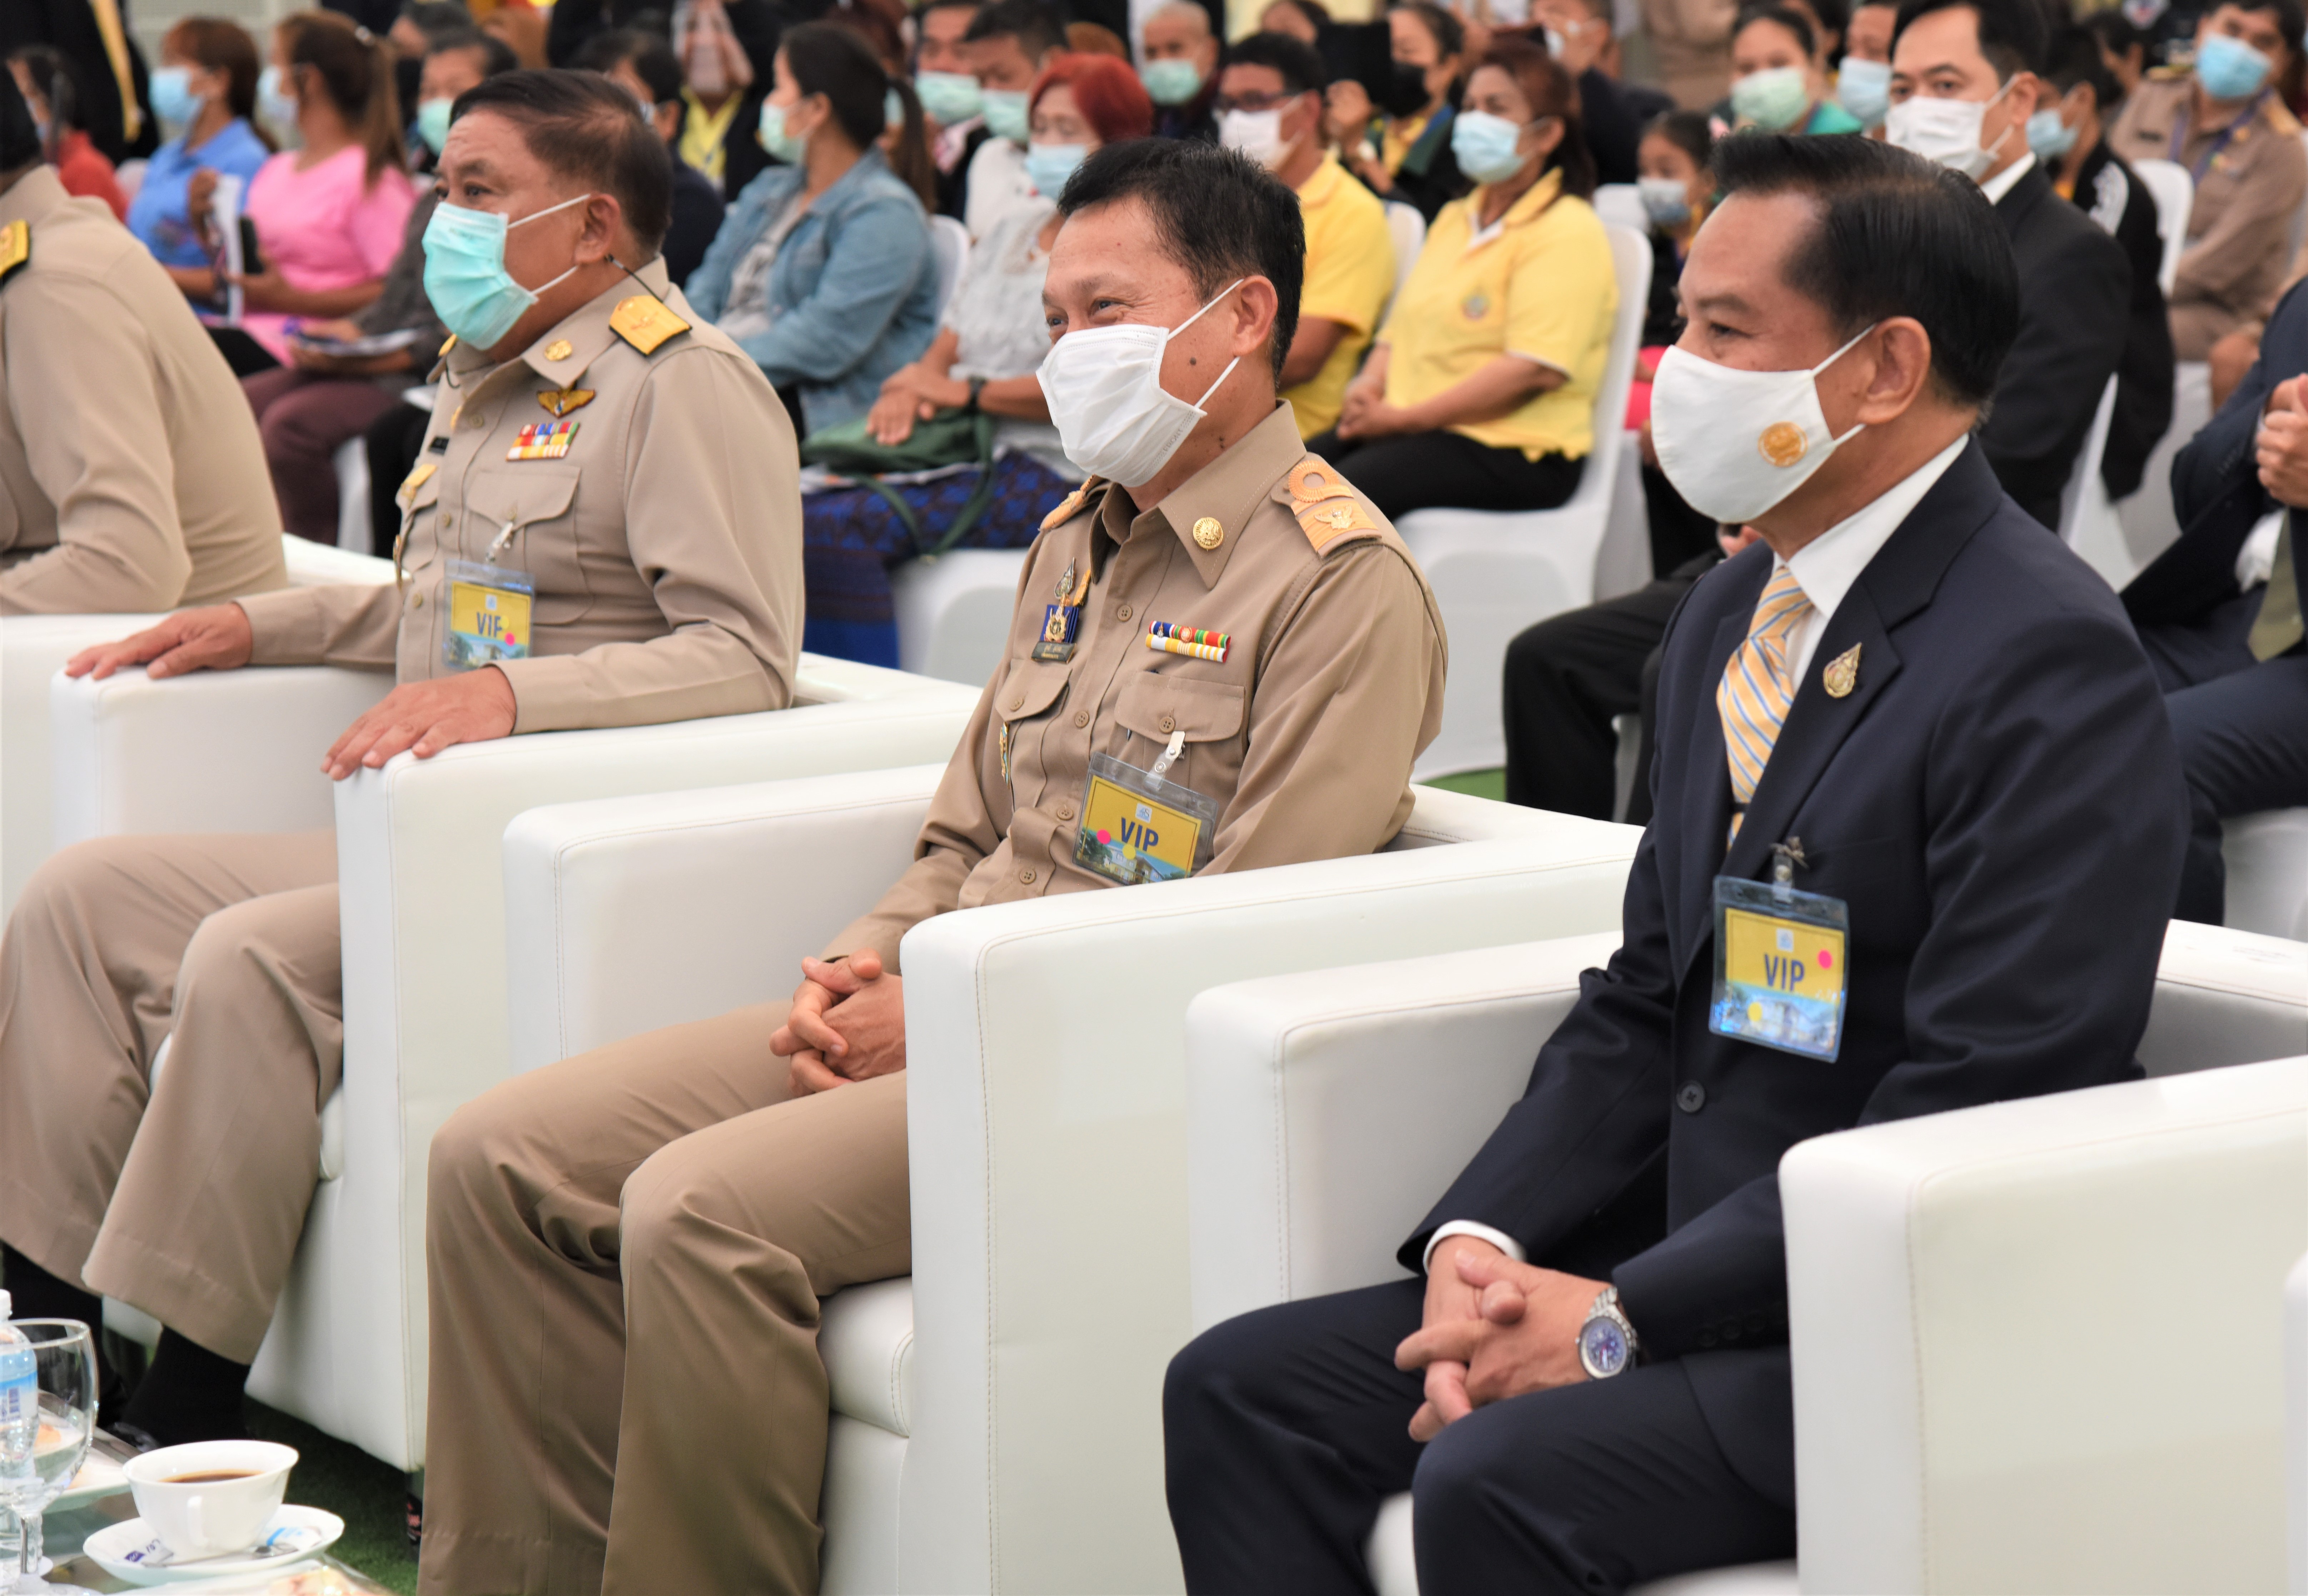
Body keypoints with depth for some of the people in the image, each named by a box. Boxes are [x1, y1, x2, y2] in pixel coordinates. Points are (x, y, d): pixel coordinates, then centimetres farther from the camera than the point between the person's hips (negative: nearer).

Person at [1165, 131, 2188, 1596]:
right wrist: (1479, 1242, -3)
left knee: (1500, 1477, -29)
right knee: (1241, 1390, -3)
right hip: (1700, 1261, 9)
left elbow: (1973, 1127, -21)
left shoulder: (2050, 660, -16)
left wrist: (1620, 1318, -21)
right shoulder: (1732, 617, 14)